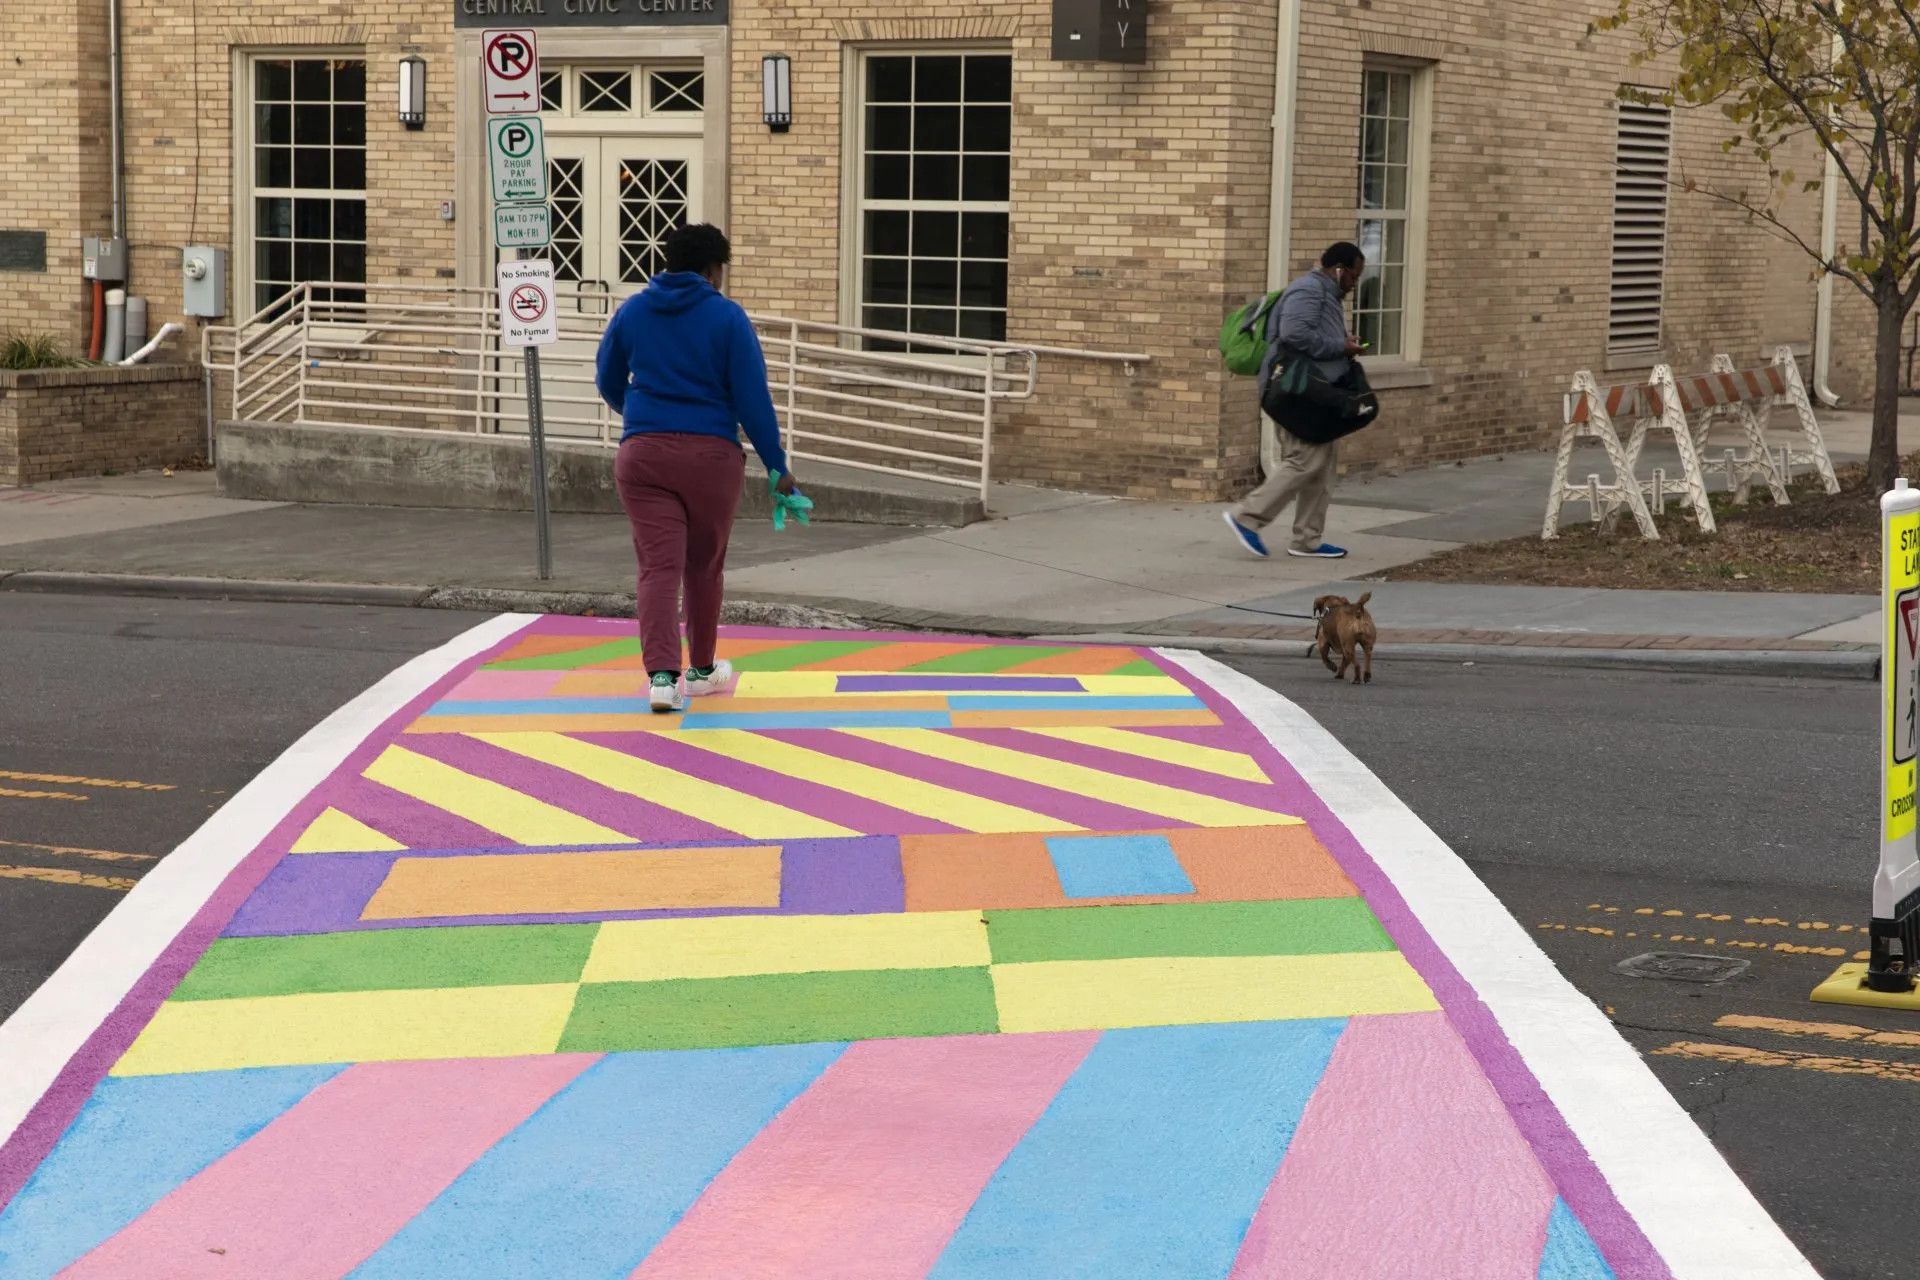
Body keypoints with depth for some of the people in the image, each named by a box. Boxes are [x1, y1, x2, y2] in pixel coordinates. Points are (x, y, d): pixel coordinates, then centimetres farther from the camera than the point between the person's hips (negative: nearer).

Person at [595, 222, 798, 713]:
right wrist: (777, 466, 1)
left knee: (658, 567, -4)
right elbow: (753, 398, -6)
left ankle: (662, 673, -20)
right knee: (704, 567, 15)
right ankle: (702, 668, 30)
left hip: (643, 454, 1)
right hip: (710, 455, -1)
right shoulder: (727, 317, -3)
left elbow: (608, 383, 19)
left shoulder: (632, 311, 8)